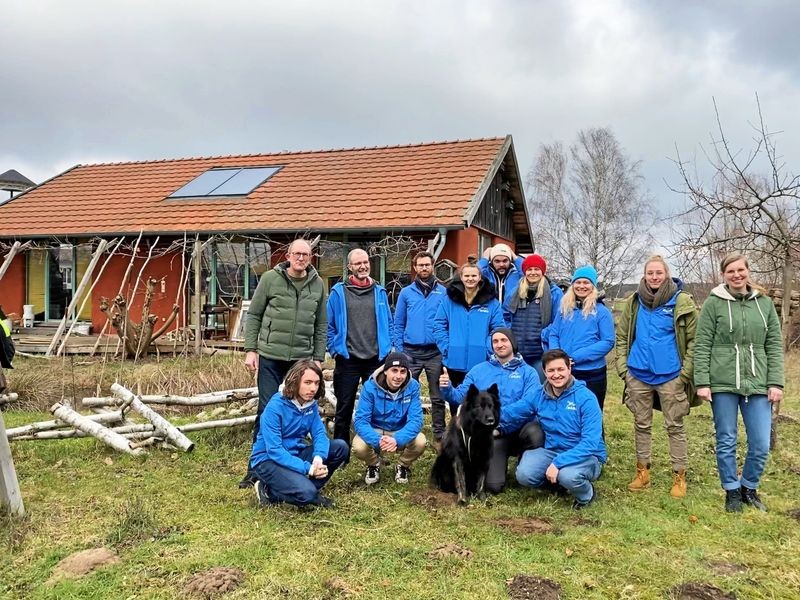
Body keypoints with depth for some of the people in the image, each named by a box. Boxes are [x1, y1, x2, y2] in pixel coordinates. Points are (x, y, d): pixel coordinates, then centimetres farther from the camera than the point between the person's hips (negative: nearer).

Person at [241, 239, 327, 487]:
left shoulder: (318, 284, 6)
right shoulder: (270, 278, -2)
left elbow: (321, 325, 9)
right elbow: (253, 315, 1)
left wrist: (318, 358, 6)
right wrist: (250, 350, -5)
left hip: (301, 359, 2)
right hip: (271, 357, -2)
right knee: (267, 410, -1)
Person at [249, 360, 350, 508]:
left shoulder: (311, 404, -1)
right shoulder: (275, 407, -22)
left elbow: (319, 434, -6)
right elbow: (274, 451, -26)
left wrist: (319, 457, -28)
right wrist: (307, 468, -31)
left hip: (295, 454, 7)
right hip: (268, 460, -7)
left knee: (341, 447, -9)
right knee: (306, 493, -30)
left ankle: (306, 486, -2)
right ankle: (269, 491, -2)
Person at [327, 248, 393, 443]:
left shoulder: (380, 292, 7)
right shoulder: (339, 292, -1)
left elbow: (388, 324, 13)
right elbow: (329, 325, 3)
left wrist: (387, 348, 4)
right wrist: (335, 349, -3)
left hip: (376, 360, 2)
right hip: (348, 361, -2)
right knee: (344, 410, 8)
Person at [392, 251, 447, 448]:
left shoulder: (443, 292, 1)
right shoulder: (406, 293, 5)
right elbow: (398, 324, 6)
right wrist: (399, 350, -1)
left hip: (435, 352, -1)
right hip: (411, 352, 1)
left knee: (437, 397, 8)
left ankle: (439, 435, 18)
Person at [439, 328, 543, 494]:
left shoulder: (528, 372, 3)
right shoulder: (478, 370, 13)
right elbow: (460, 397, 9)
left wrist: (498, 414, -23)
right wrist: (447, 388, -13)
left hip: (519, 428, -1)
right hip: (492, 432, 1)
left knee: (535, 432, -37)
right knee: (494, 486, -16)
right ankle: (498, 463, 21)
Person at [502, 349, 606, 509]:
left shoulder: (586, 398, -16)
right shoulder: (539, 395, -1)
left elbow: (590, 443, -23)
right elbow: (512, 413, 6)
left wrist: (558, 463, -30)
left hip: (585, 456, -4)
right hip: (552, 451, 4)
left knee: (568, 476, -36)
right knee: (524, 475, -22)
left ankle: (586, 494, 1)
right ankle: (559, 482, 10)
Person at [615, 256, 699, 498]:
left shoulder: (682, 302, -4)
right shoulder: (633, 302, 5)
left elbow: (693, 340, -2)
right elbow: (622, 337, 10)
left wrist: (686, 372, -7)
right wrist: (623, 367, 2)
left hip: (670, 376, -3)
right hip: (638, 375, 3)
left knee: (675, 426, 6)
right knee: (642, 425, 13)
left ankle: (679, 476, 16)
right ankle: (642, 471, 25)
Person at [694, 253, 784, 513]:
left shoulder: (764, 303, 8)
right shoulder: (713, 303, -1)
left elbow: (775, 345, 8)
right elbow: (702, 345, -3)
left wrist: (776, 383, 0)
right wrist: (702, 382, -9)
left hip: (757, 384, 3)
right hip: (723, 384, -2)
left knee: (761, 444, 4)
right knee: (726, 442, 7)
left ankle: (749, 487, 28)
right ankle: (732, 491, 25)